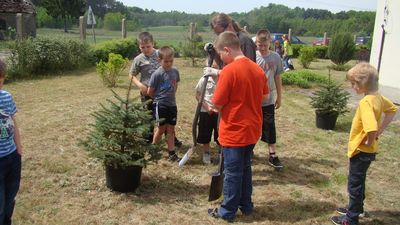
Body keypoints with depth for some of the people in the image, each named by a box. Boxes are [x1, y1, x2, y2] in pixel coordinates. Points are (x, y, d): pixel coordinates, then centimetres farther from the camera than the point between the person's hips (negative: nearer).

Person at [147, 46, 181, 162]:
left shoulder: (175, 71, 1)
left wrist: (171, 96, 10)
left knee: (171, 129, 9)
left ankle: (172, 153, 16)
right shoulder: (157, 74, -14)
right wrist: (159, 98, 4)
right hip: (160, 105, -5)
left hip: (172, 104, 5)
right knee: (161, 128, 5)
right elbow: (149, 92, -9)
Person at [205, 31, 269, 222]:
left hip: (234, 132, -7)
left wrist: (210, 106, 5)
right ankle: (246, 205, 33)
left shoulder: (229, 71, -20)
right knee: (245, 168, 21)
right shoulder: (258, 69, 2)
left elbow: (217, 105, -15)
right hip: (252, 130, 7)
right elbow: (265, 96, 15)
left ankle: (228, 211, 20)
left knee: (232, 173, 6)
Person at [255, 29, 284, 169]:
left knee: (269, 126, 6)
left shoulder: (276, 57, -2)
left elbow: (277, 78, 6)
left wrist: (279, 97, 10)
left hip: (268, 99, 1)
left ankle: (272, 155, 15)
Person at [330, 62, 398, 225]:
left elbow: (371, 129, -40)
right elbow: (392, 109, 17)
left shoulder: (365, 102, -28)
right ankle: (356, 208, 43)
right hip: (368, 150, 9)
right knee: (358, 181, 25)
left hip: (361, 150, -9)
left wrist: (369, 142, -19)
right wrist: (380, 130, 11)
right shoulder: (378, 97, 0)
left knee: (354, 184, 5)